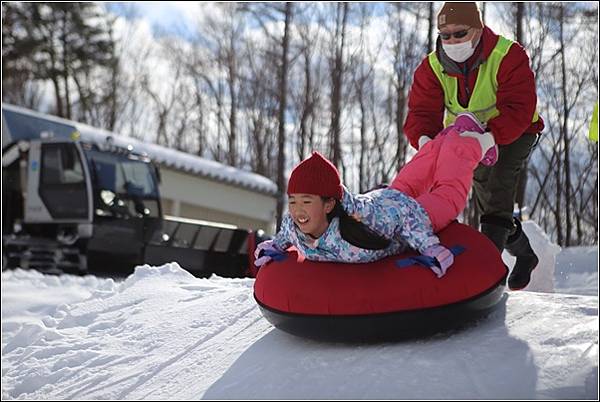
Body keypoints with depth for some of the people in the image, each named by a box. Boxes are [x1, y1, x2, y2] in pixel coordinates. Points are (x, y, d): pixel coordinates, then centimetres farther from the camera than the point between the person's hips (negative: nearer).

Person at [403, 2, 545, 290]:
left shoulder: (508, 56, -27)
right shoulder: (432, 67, -14)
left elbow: (518, 107, -35)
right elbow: (422, 110, -21)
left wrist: (492, 136, -52)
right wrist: (424, 138, -44)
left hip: (513, 132, -5)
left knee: (498, 184, -28)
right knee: (489, 199, 8)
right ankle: (524, 254, 31)